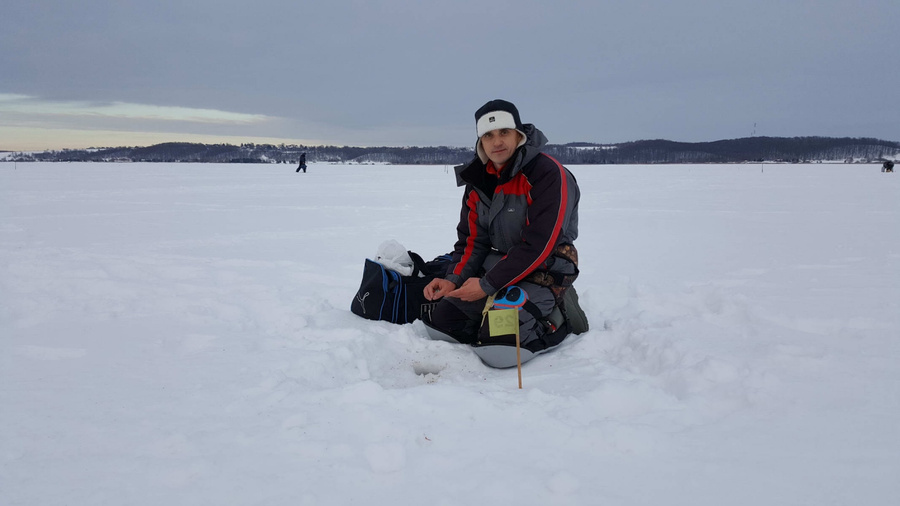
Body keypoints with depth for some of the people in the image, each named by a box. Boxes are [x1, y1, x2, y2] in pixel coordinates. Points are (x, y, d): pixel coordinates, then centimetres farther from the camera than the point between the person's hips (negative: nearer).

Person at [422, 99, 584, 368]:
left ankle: (558, 316, 2)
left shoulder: (549, 174, -19)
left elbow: (538, 245, -23)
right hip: (497, 265, 7)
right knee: (440, 325, 2)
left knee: (498, 350, -23)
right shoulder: (478, 179, 5)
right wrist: (453, 280, -10)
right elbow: (472, 239, 8)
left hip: (542, 273, -7)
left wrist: (487, 285, -21)